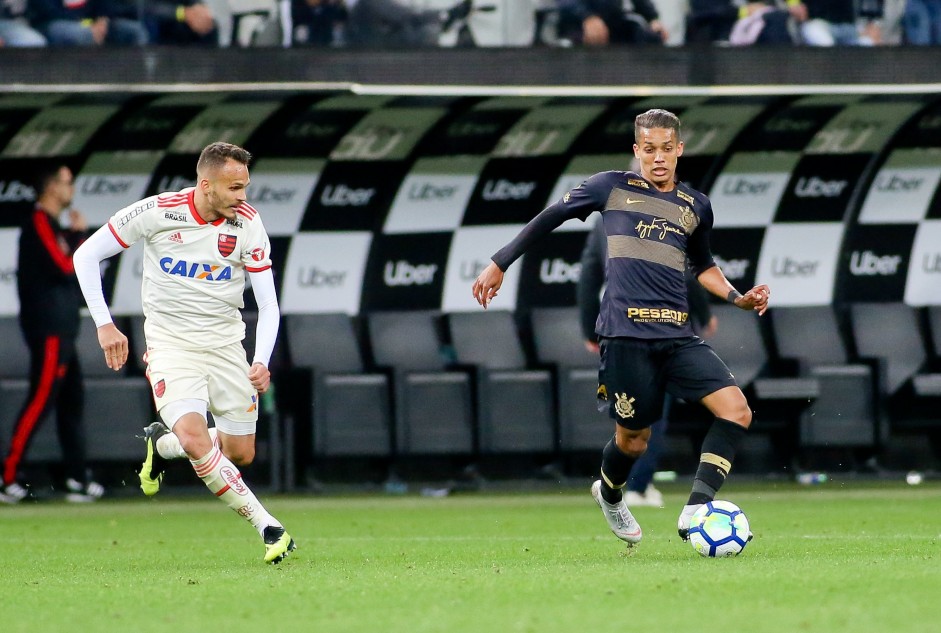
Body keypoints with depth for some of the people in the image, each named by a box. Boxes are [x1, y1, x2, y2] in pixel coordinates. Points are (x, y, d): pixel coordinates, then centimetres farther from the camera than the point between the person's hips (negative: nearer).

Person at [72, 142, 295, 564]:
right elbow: (86, 255, -4)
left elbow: (268, 303, -5)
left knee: (241, 453, 5)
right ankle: (266, 526, -17)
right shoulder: (157, 212, -14)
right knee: (195, 439, -25)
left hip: (225, 340, 3)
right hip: (171, 341, -3)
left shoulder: (247, 224, -9)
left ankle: (162, 443, 33)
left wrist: (262, 362, -20)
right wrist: (104, 324, -9)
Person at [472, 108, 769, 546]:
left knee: (736, 410, -15)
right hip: (626, 334, -4)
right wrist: (499, 264, 15)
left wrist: (737, 298, 15)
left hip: (678, 337, 4)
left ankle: (696, 510, -16)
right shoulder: (613, 187, 6)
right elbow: (550, 217, 14)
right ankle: (610, 495, 37)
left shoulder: (696, 206, 17)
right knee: (633, 438, 2)